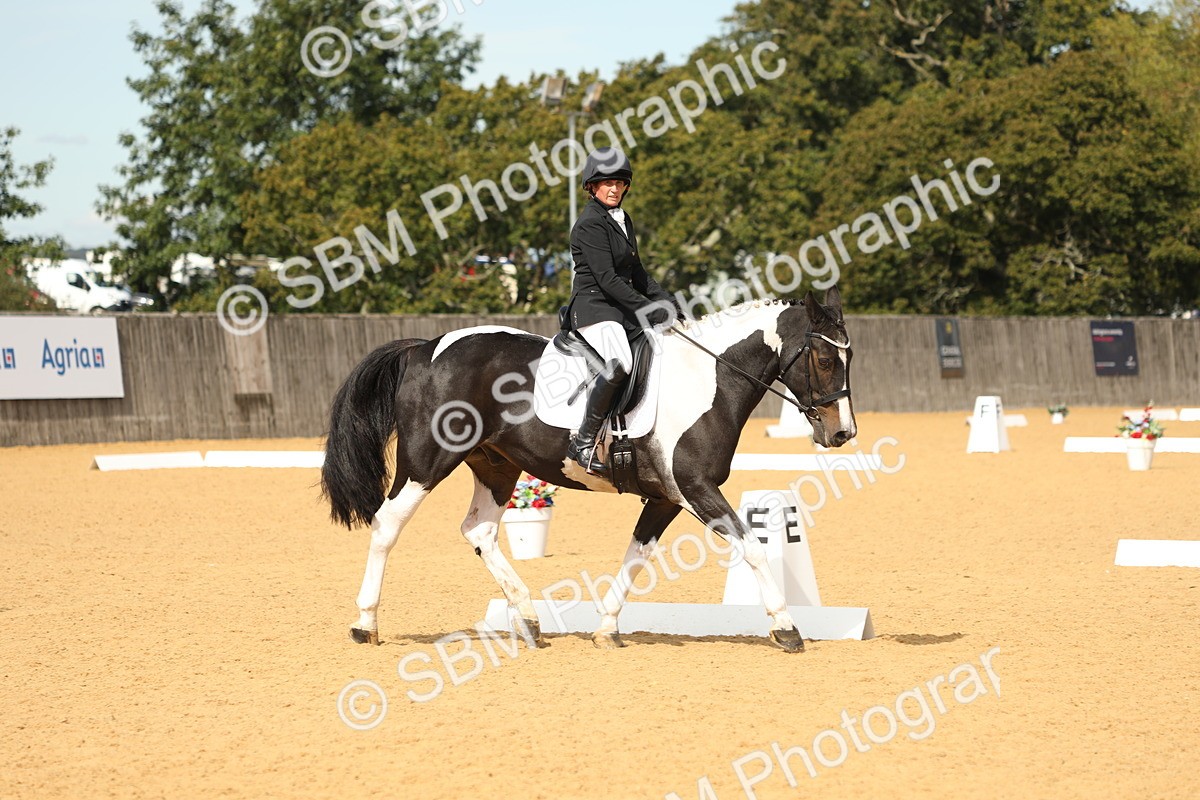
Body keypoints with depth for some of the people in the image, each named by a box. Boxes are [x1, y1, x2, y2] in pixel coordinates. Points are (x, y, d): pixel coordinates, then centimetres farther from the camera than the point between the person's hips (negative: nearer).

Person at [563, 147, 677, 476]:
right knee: (619, 363, -34)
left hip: (623, 309, 10)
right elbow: (606, 278, -18)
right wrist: (648, 309, -21)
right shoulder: (590, 224, -11)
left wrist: (666, 301, 9)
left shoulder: (622, 220, 18)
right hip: (594, 307, -10)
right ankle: (583, 442, -30)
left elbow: (636, 273, 23)